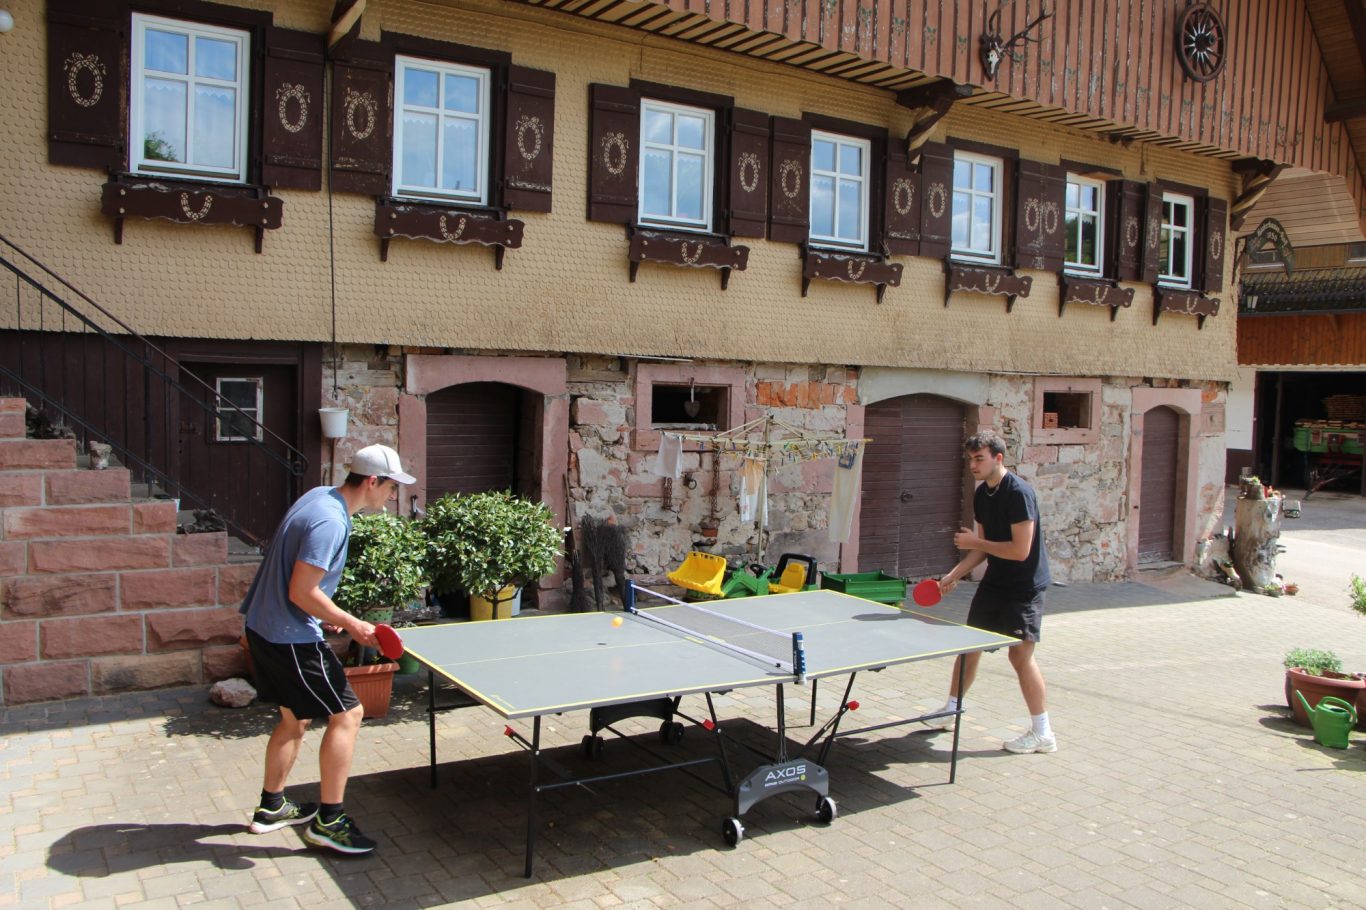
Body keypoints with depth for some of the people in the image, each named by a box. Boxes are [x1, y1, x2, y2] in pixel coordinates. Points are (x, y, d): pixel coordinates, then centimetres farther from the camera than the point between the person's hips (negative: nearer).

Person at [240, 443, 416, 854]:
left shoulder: (319, 497, 7)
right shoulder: (330, 523, -24)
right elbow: (302, 593, -26)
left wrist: (327, 614, 16)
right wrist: (352, 625, -17)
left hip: (264, 627, 10)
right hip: (291, 638, -10)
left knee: (295, 718, 22)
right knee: (347, 714, -2)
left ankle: (270, 807, 35)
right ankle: (328, 820, 5)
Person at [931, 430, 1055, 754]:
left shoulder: (1019, 493, -21)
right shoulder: (981, 494, 5)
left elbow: (1020, 551, -25)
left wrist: (974, 542, -17)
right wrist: (955, 575, 2)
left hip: (1024, 587, -8)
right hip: (994, 582, 8)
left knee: (1021, 655, -6)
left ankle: (1043, 733, 6)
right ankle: (952, 708, 29)